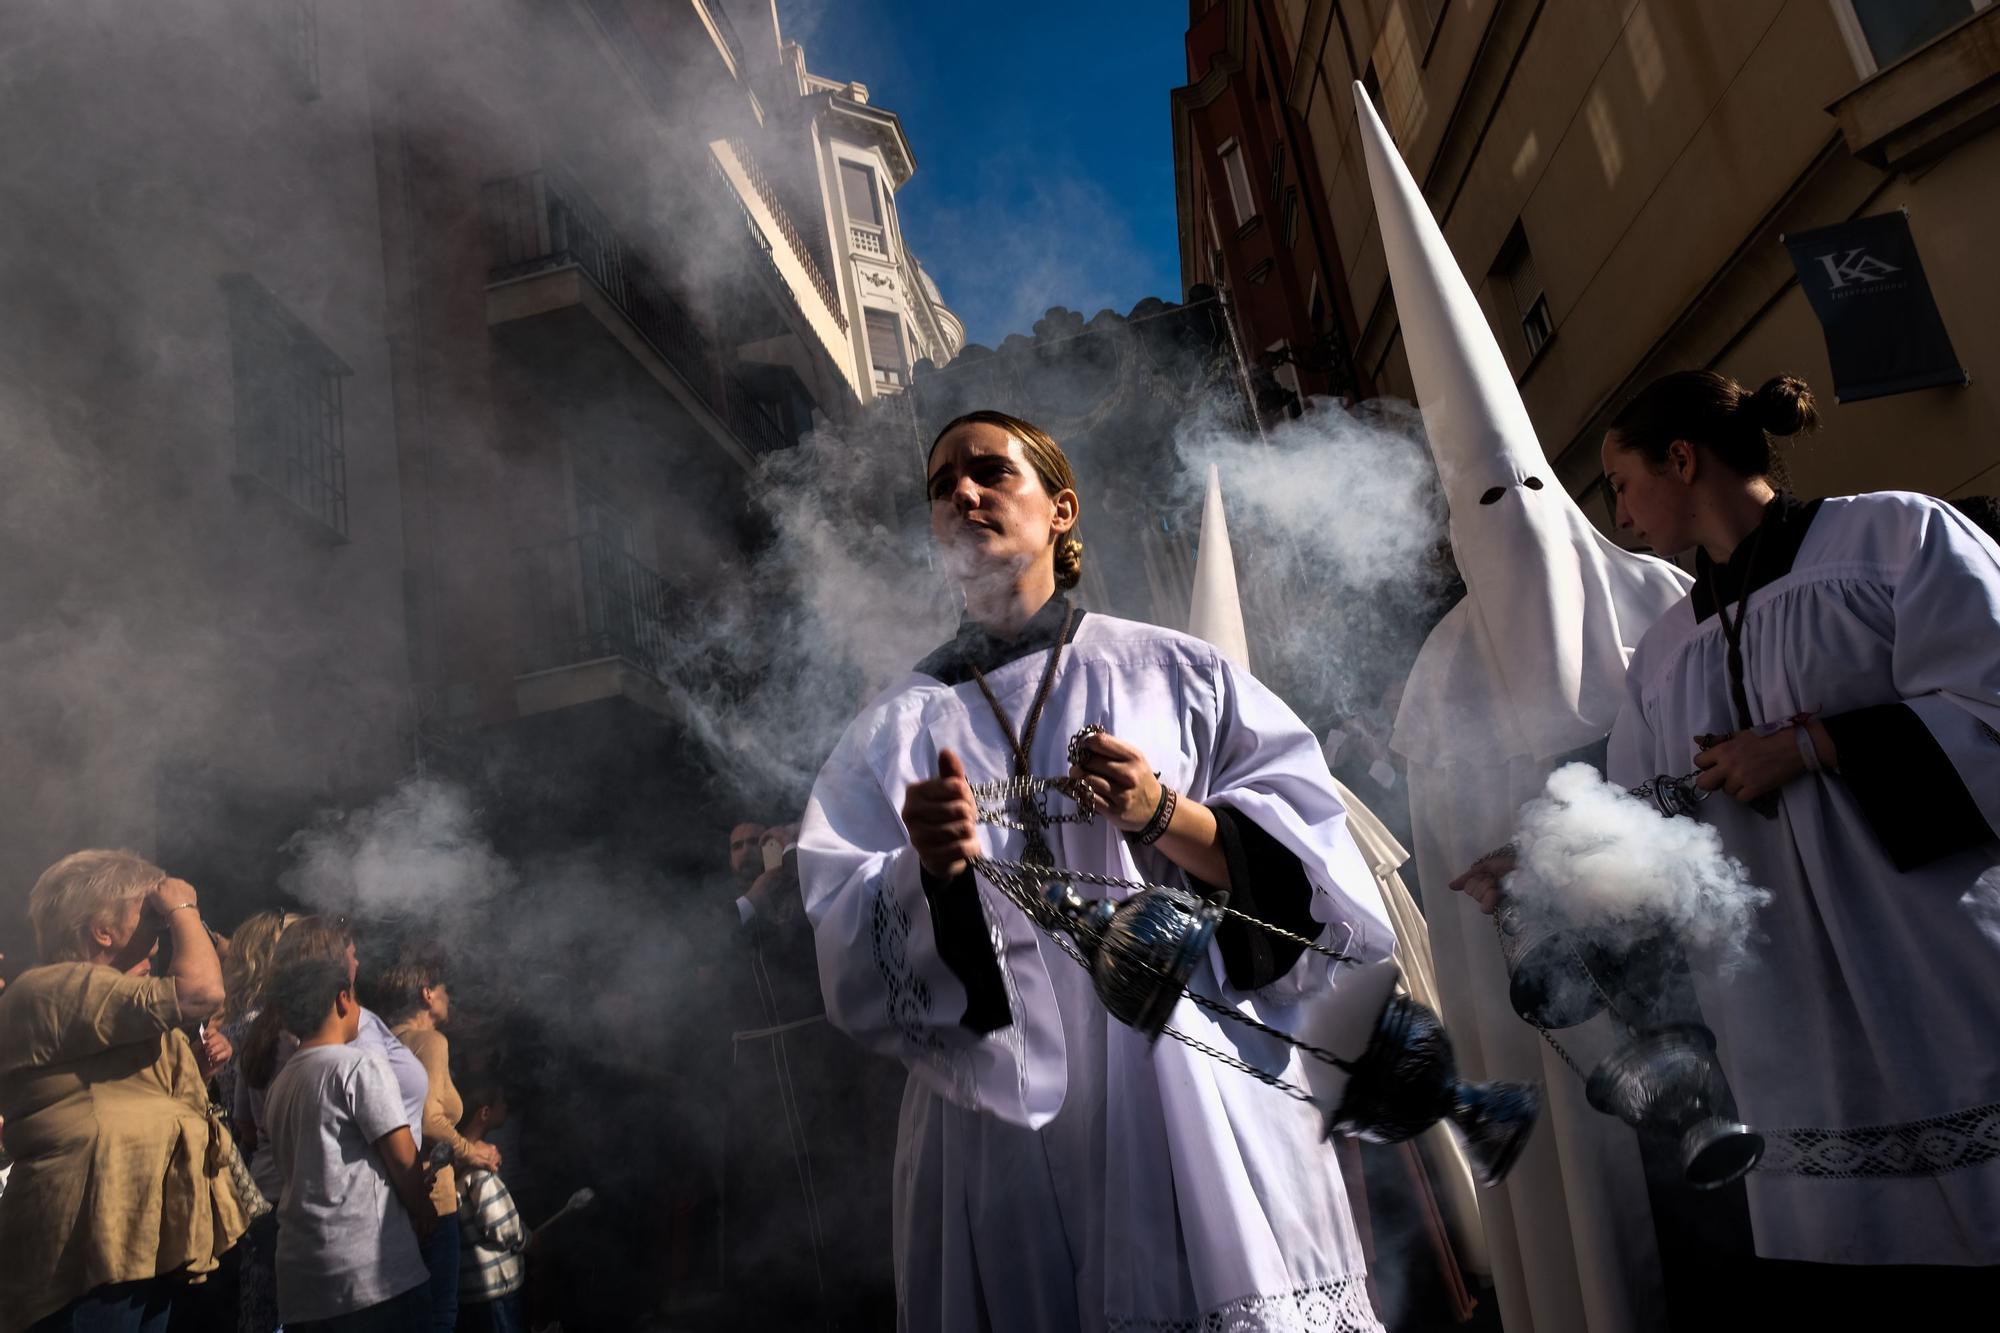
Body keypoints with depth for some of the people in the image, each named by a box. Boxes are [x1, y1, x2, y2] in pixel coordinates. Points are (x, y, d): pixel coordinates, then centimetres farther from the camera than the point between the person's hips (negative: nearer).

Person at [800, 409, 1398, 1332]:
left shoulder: (1172, 670, 6)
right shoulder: (896, 727, 8)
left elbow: (1299, 849, 0)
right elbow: (847, 942, -1)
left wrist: (1163, 815, -15)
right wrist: (930, 873, -20)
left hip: (1191, 1087, 0)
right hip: (1000, 1109, 1)